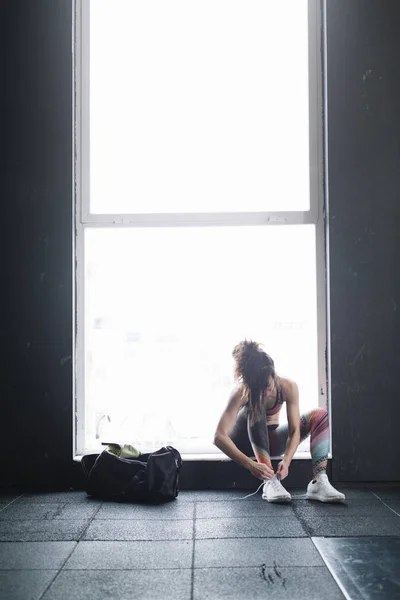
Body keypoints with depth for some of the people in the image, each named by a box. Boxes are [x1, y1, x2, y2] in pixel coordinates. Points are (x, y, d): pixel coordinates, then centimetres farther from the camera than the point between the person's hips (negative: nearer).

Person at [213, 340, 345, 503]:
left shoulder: (288, 387, -23)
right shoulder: (241, 394, -31)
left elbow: (294, 430, -24)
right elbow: (219, 437, -40)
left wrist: (286, 461, -41)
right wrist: (250, 464, -50)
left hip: (270, 440, 3)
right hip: (244, 442, -3)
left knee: (320, 415, -19)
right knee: (254, 409, -36)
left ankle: (319, 481, -35)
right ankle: (269, 481, -44)